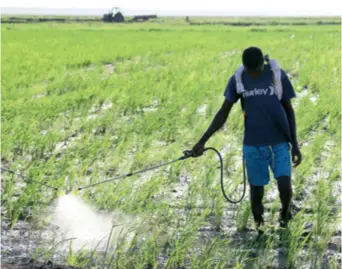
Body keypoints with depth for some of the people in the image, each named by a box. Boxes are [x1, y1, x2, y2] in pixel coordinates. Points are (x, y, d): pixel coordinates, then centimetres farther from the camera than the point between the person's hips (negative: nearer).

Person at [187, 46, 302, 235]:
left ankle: (285, 211, 18)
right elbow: (223, 113, 2)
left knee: (285, 185, -14)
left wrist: (295, 144, 1)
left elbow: (289, 110, 2)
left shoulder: (278, 76, -6)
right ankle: (258, 224, 26)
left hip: (279, 143, -1)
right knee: (256, 189, 4)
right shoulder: (237, 80, -4)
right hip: (253, 146, 1)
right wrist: (203, 141, -5)